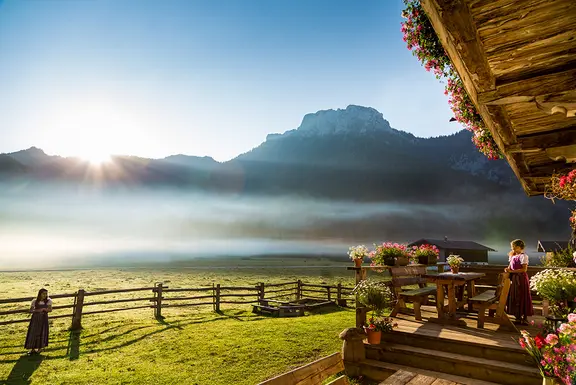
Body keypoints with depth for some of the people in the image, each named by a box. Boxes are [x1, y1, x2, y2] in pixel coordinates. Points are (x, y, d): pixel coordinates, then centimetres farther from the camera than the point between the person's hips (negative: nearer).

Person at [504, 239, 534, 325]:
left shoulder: (523, 256, -12)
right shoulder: (513, 256, 10)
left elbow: (524, 269, -18)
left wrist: (512, 271, -19)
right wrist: (508, 269, -4)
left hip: (521, 278, -7)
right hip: (514, 278, 7)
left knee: (522, 297, 0)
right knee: (514, 297, 10)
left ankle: (525, 318, 11)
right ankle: (518, 317, 22)